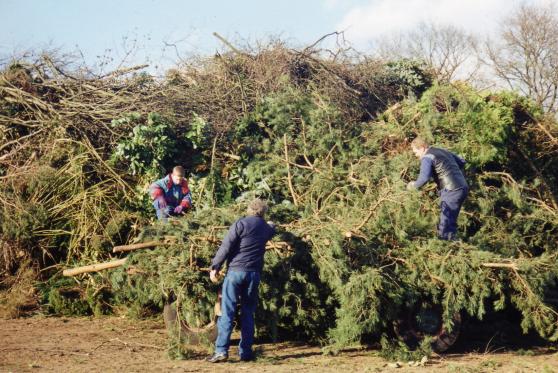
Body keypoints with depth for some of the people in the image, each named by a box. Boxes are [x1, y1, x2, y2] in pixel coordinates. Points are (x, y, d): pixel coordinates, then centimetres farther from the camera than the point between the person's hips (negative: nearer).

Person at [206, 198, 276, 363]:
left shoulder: (241, 223, -3)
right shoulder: (266, 228, 13)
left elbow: (225, 247, -10)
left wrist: (215, 267, -6)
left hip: (236, 271, -4)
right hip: (254, 274, 4)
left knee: (227, 311, -5)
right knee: (248, 313, 11)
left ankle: (221, 350, -11)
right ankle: (245, 352, 9)